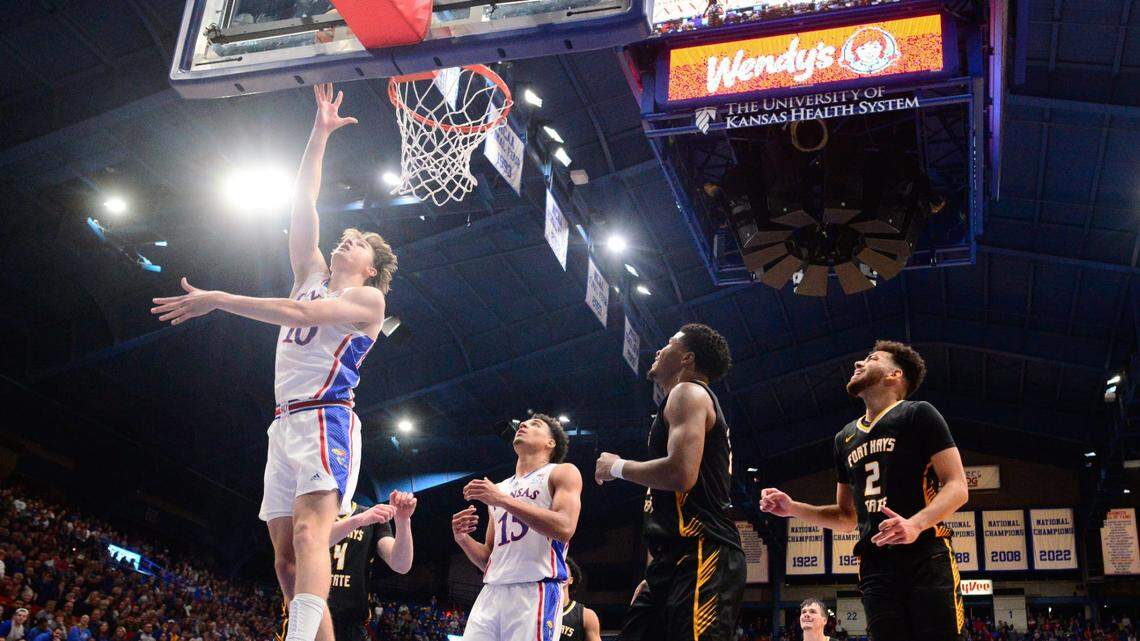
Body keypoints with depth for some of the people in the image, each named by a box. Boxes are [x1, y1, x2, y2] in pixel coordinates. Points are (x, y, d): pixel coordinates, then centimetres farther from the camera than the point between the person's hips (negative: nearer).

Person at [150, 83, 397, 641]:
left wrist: (217, 299, -15)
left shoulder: (368, 300, 2)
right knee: (286, 559, 2)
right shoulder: (312, 275, 23)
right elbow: (302, 207, 18)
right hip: (285, 424, 8)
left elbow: (300, 312, -14)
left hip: (326, 420, -8)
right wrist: (319, 135, 18)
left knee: (308, 534, -28)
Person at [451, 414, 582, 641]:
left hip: (535, 591, -5)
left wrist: (504, 500, -12)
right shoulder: (498, 489, 25)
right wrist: (463, 539, 5)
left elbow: (564, 528, -12)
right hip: (491, 594, 6)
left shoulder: (562, 473, 7)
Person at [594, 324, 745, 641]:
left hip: (700, 556, -11)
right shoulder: (688, 400, 27)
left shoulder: (688, 392, -3)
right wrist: (653, 577, 27)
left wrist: (618, 467, -4)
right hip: (676, 560, 11)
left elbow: (681, 474, -21)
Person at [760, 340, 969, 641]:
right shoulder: (845, 438, 22)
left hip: (926, 559, -5)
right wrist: (793, 508, 11)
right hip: (875, 568, 5)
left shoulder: (918, 415, 3)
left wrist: (916, 524, -23)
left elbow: (956, 487, -5)